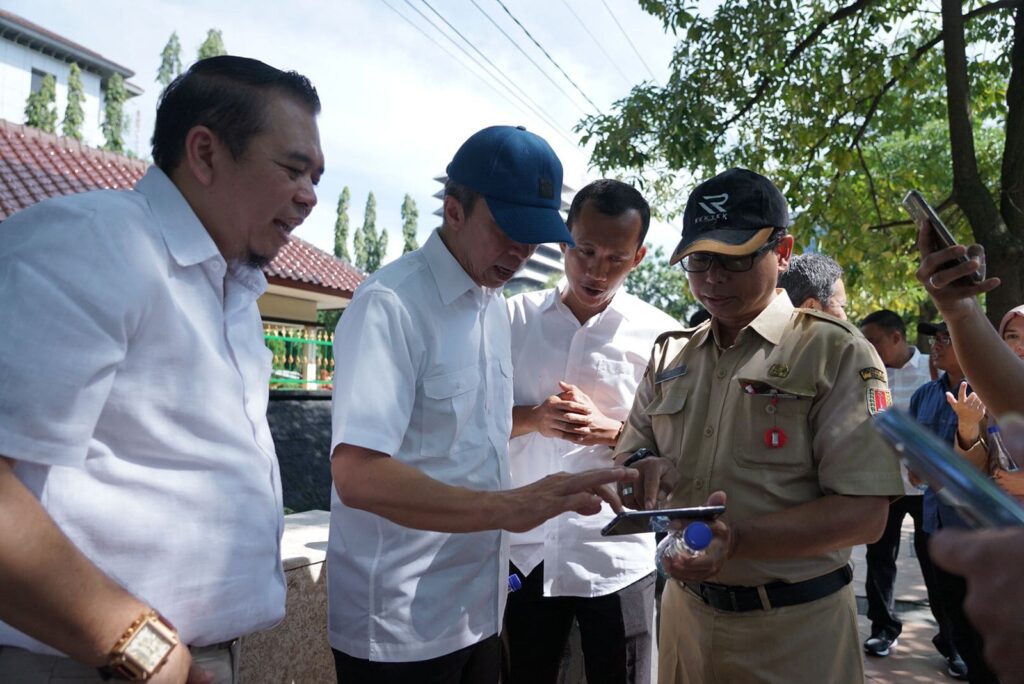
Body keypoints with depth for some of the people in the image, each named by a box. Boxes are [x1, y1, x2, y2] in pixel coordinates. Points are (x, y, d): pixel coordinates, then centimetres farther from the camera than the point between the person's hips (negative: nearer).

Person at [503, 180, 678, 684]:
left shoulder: (660, 334, -5)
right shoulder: (515, 317, 0)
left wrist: (609, 430, -19)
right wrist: (532, 418, -15)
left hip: (616, 557, -2)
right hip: (527, 551, 2)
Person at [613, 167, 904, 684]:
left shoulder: (836, 352, -10)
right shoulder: (669, 355, 6)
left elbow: (863, 514, -16)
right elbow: (626, 459, 9)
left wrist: (737, 540, -30)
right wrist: (640, 469, -14)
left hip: (794, 628, -4)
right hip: (684, 612, 4)